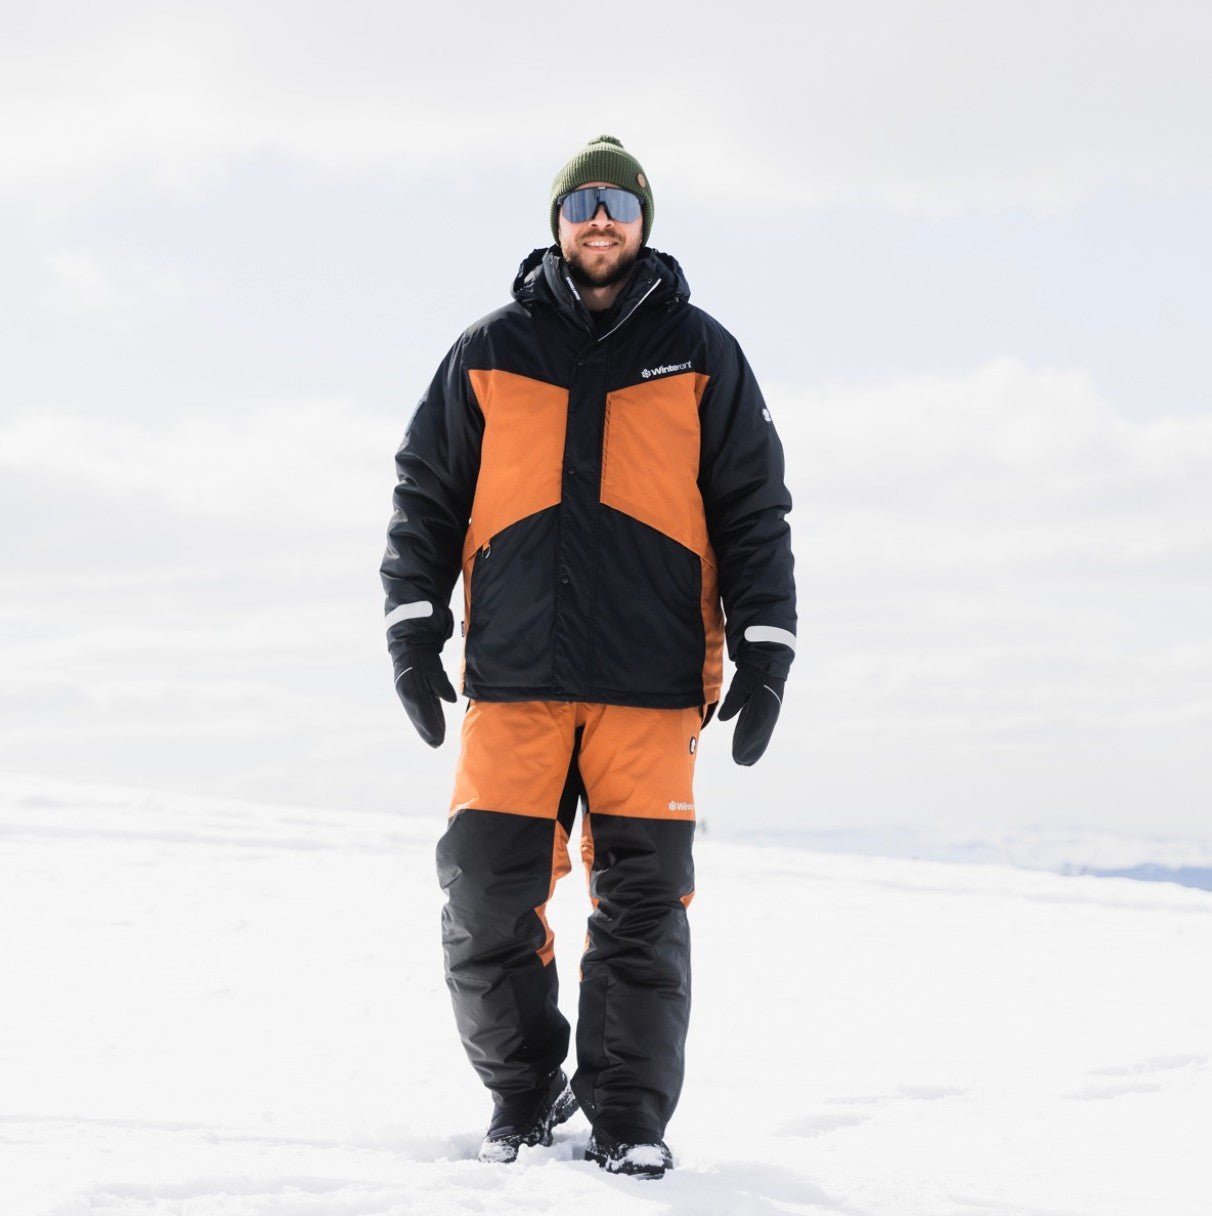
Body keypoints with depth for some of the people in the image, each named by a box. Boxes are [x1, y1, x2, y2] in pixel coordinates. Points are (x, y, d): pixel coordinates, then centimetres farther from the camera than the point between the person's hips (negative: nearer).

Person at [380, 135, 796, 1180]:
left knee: (643, 905, -3)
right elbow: (427, 496, 15)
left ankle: (630, 1116, 5)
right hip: (514, 683, 1)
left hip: (652, 684, -1)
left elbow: (754, 512, 10)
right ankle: (523, 1093, 13)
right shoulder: (489, 355, 12)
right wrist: (413, 622, 4)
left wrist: (764, 650, 3)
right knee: (487, 898, -4)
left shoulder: (701, 356, 11)